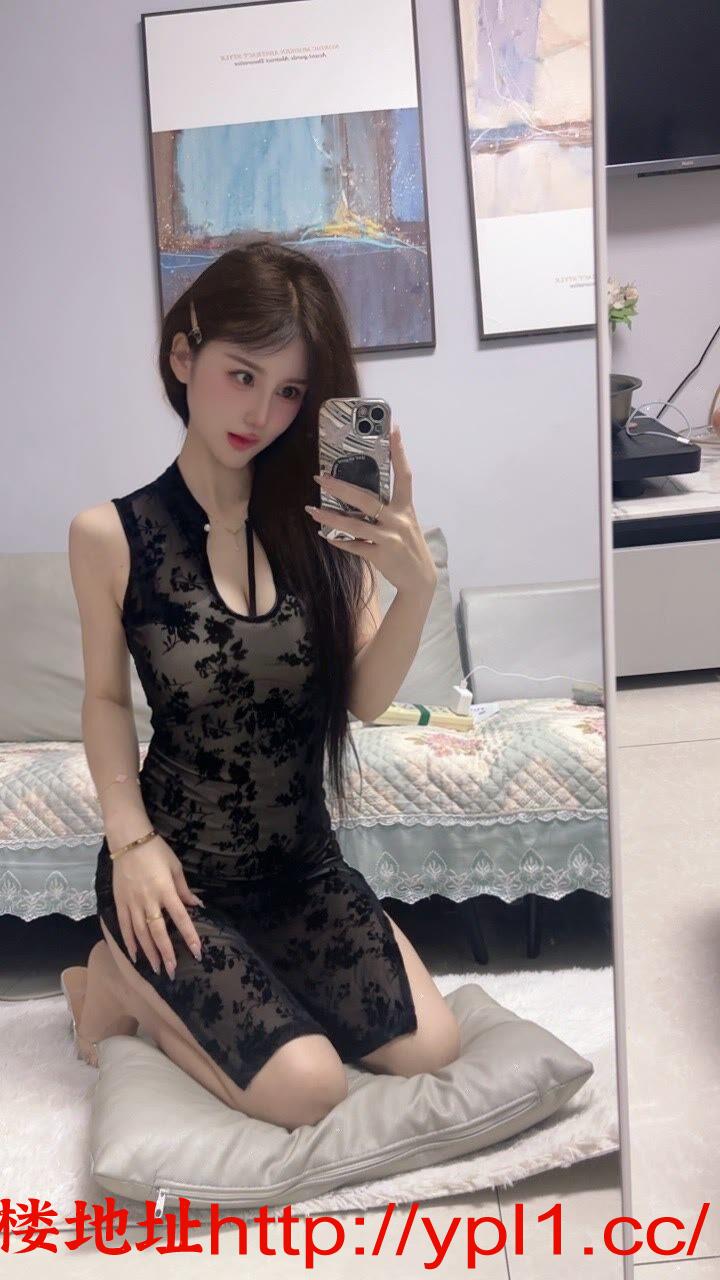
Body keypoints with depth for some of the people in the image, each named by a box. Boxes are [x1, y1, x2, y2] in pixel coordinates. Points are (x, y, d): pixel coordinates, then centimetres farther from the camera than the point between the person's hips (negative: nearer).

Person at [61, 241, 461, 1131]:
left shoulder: (320, 520, -8)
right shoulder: (109, 535, -13)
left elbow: (366, 700, -9)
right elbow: (106, 699, -2)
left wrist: (417, 588, -26)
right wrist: (131, 840, -12)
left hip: (302, 863, 4)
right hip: (179, 873, -4)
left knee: (428, 1048, -2)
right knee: (306, 1087, -15)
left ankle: (193, 989, 17)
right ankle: (123, 979, 13)